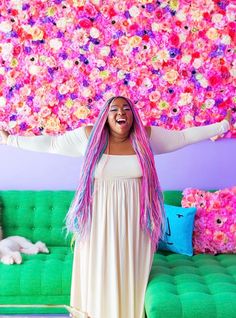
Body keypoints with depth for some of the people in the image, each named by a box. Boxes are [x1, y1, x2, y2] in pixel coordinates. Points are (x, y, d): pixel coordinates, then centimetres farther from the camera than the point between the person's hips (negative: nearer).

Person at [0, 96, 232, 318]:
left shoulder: (146, 136, -1)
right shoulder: (89, 136, -3)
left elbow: (184, 136, 8)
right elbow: (50, 144, 4)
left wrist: (223, 125, 11)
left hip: (134, 222, 1)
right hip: (100, 221, 0)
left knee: (130, 276, 9)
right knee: (100, 276, 8)